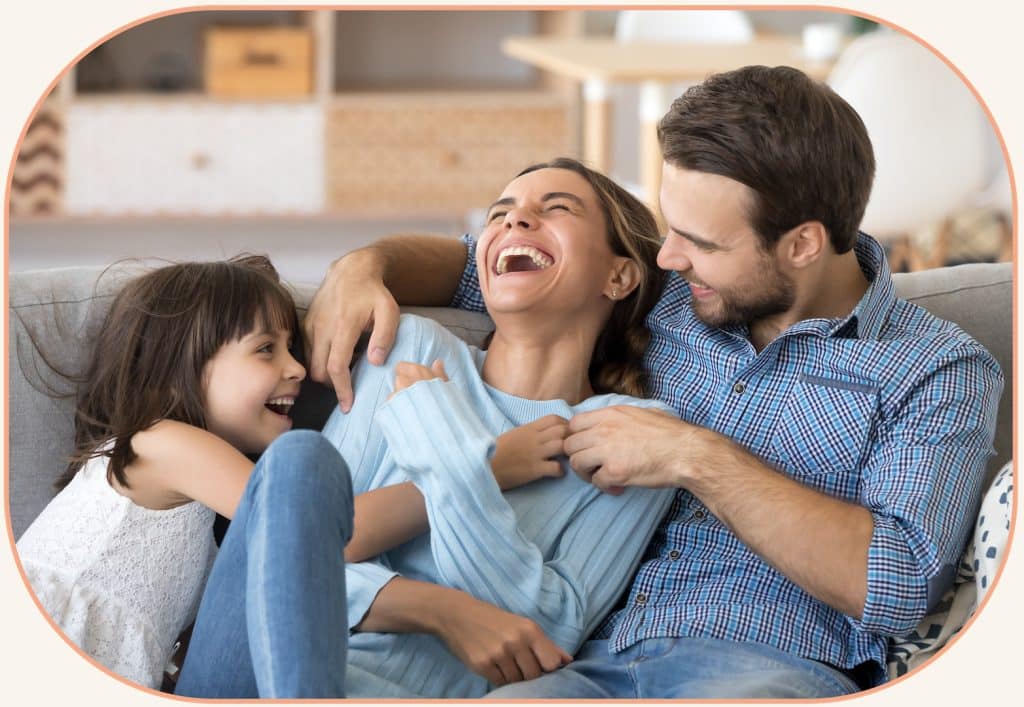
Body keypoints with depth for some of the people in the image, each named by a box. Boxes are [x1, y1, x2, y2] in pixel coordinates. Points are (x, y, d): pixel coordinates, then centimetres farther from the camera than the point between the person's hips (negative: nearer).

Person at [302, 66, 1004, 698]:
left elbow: (899, 584, -9)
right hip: (594, 662, 3)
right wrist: (364, 265, 12)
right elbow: (475, 264, 35)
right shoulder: (667, 297, 20)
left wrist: (700, 460, -8)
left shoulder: (942, 372, 6)